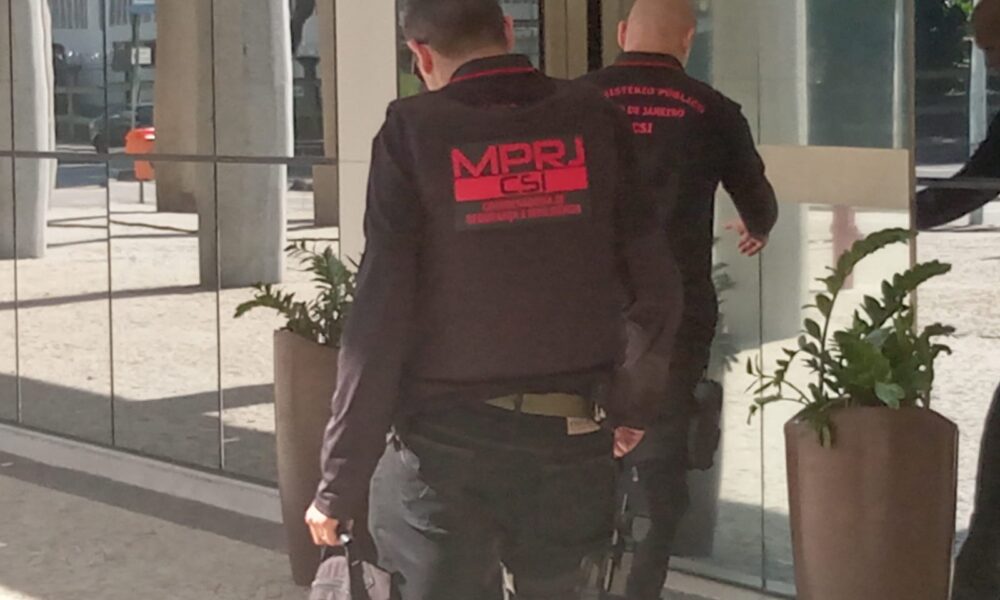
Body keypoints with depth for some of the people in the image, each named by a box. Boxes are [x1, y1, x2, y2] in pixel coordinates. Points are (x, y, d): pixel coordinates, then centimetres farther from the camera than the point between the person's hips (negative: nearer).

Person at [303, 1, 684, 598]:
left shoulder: (413, 132, -7)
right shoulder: (594, 120, 1)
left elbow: (379, 317, -11)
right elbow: (655, 286, 2)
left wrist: (341, 482, -5)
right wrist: (631, 405, 19)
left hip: (447, 440, -3)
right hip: (570, 436, 3)